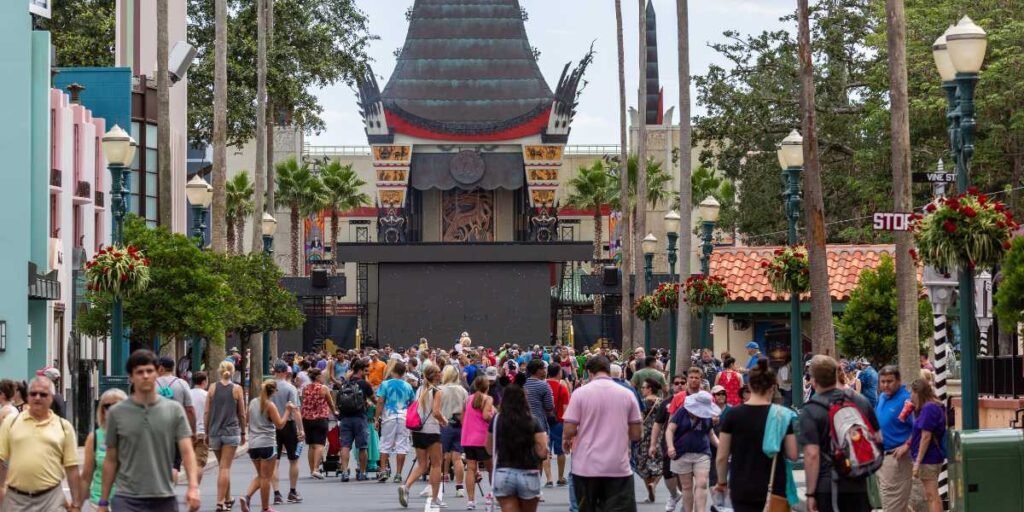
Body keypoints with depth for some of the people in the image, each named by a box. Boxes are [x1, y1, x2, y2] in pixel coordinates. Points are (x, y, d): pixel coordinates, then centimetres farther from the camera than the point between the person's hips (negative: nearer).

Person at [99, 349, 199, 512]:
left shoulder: (174, 410, 2)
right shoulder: (116, 413, 2)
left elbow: (187, 451, -5)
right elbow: (111, 460, 7)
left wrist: (193, 486, -20)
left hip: (164, 498, 2)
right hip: (128, 499, -2)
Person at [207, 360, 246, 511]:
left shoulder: (212, 387, 2)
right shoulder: (237, 389, -2)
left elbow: (206, 412, 2)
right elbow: (242, 414, 2)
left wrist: (206, 432, 9)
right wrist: (243, 433, 13)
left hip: (214, 432, 2)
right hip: (231, 431, -2)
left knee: (222, 467, 17)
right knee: (225, 468, -4)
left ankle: (227, 499, 27)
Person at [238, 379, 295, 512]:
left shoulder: (253, 402, 9)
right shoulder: (270, 405, -11)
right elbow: (280, 424, -11)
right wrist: (287, 411, -5)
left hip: (253, 444, 6)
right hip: (267, 444, -6)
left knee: (260, 476, 18)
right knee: (265, 477, 1)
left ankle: (246, 497, -4)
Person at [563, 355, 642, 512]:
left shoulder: (580, 393, -4)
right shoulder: (627, 394, 1)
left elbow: (570, 430, -7)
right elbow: (636, 433, 3)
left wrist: (565, 441, 15)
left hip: (587, 467, 0)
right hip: (618, 468, 0)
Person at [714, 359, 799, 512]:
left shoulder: (733, 415, -3)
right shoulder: (782, 415, -5)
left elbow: (722, 457, 0)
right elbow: (793, 455, -5)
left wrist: (722, 482, 15)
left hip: (741, 489, 0)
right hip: (773, 488, 0)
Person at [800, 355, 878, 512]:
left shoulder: (810, 411, -11)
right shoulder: (861, 401, 5)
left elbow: (812, 454, -17)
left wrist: (810, 493, -13)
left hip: (827, 487, -4)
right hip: (858, 483, 4)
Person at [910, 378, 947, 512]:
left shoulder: (929, 409, -17)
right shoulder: (934, 407, 14)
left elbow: (926, 437, -20)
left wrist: (918, 462, -19)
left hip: (928, 458, -10)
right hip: (934, 457, 10)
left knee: (932, 496, -7)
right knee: (932, 496, 16)